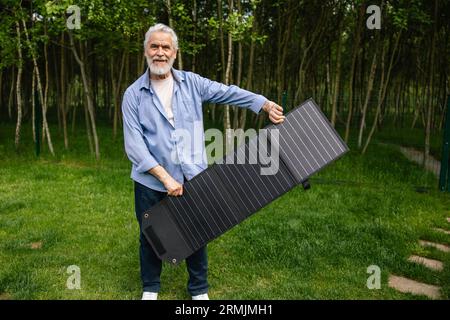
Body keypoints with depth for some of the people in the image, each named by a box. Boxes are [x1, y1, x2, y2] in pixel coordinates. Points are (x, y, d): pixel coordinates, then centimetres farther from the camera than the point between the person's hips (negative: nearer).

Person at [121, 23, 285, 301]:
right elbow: (134, 145, -12)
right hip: (152, 182, -1)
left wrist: (265, 104, -18)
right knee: (151, 236, 14)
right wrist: (165, 177, -19)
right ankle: (151, 288, 38)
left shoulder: (191, 82, 2)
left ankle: (199, 290, 33)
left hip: (192, 178, 1)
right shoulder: (134, 95, -5)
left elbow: (229, 92, -5)